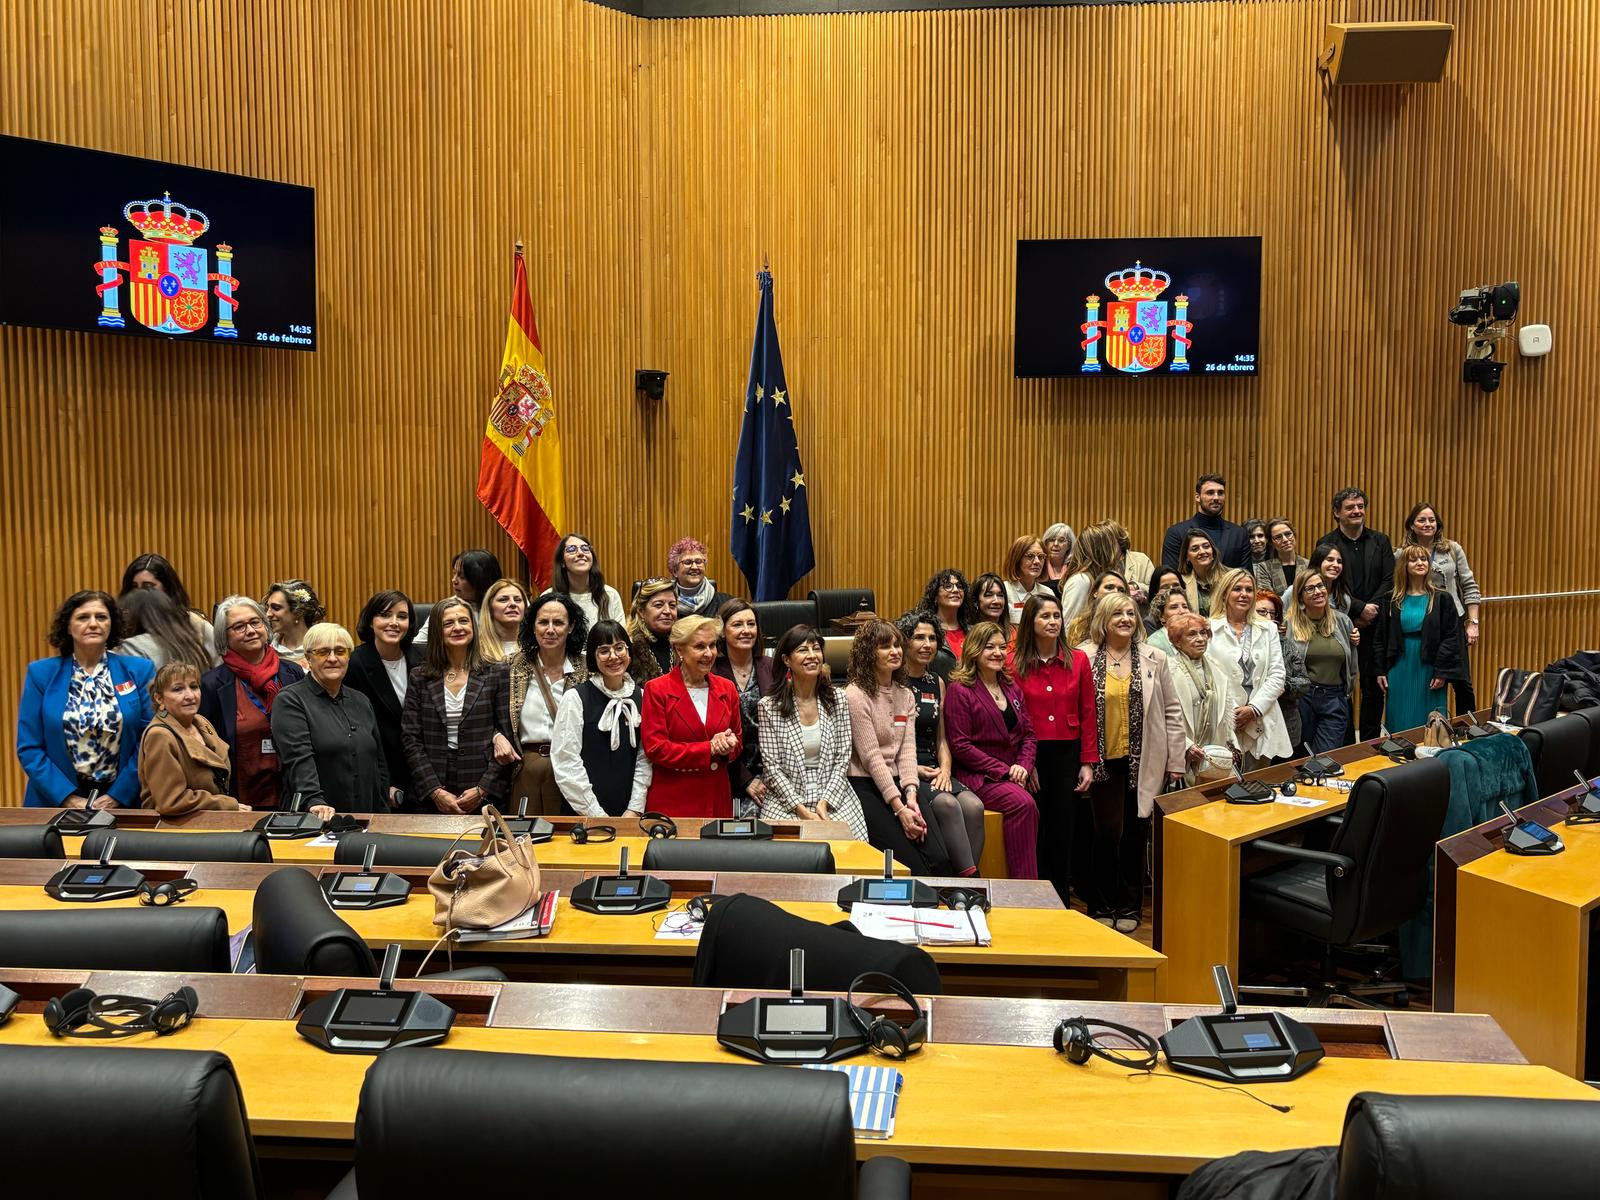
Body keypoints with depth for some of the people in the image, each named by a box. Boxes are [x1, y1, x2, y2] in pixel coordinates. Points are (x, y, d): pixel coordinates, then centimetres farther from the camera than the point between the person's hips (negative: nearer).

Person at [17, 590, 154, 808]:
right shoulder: (41, 673, 0)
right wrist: (69, 799, -12)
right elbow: (29, 747, -2)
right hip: (55, 804, 0)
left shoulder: (138, 671, -1)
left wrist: (117, 796, -12)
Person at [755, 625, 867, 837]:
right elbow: (772, 766, -5)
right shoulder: (769, 706, -2)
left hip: (834, 798, 2)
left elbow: (843, 758, 3)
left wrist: (825, 802, -10)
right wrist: (801, 810, -14)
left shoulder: (837, 699, 6)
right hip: (785, 801, -2)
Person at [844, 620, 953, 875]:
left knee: (940, 860, -14)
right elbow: (871, 756, -12)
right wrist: (899, 808, -16)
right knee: (914, 865, -17)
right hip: (864, 786, -6)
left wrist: (911, 795, -12)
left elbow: (908, 749, 4)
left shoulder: (905, 695, 15)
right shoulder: (856, 695, -7)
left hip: (898, 783, 6)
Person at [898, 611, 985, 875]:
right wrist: (912, 769, -13)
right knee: (947, 804, -31)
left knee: (974, 806, -22)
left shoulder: (937, 682, 17)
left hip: (933, 771, 6)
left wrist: (945, 769, -1)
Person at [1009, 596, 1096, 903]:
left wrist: (1088, 762, 1)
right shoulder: (1013, 663, -4)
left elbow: (1088, 714, 4)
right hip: (1030, 756, -2)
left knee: (1063, 832, 10)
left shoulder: (1078, 660, 3)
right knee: (1032, 832, 5)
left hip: (1067, 754, 2)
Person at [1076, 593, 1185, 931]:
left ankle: (1129, 907, 24)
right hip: (1103, 760, -2)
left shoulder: (1154, 659, 6)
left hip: (1143, 761, 2)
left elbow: (1171, 713, 8)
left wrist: (1175, 761, 5)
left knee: (1136, 833, 8)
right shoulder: (1085, 658, -2)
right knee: (1108, 832, -1)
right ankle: (1101, 906, 17)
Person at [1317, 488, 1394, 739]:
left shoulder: (1380, 541, 9)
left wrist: (1372, 611, -9)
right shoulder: (1327, 543, -1)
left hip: (1374, 625, 3)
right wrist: (1361, 608, -14)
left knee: (1374, 688, 7)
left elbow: (1389, 580, 2)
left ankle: (1370, 744, 18)